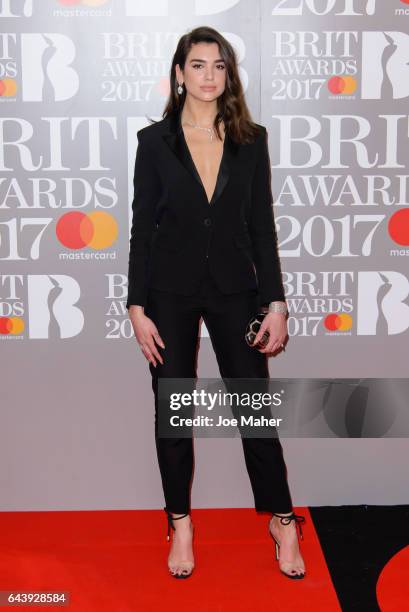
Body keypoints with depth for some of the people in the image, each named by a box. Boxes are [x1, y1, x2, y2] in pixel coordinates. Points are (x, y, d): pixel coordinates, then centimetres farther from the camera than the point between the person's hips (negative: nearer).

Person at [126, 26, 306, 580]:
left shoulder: (251, 140, 2)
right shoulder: (154, 140, -1)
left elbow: (262, 225, 3)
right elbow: (142, 229, -1)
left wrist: (276, 302, -2)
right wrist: (137, 309, -6)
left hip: (234, 288, 1)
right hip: (170, 291, 0)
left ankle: (282, 520, 22)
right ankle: (181, 524, 25)